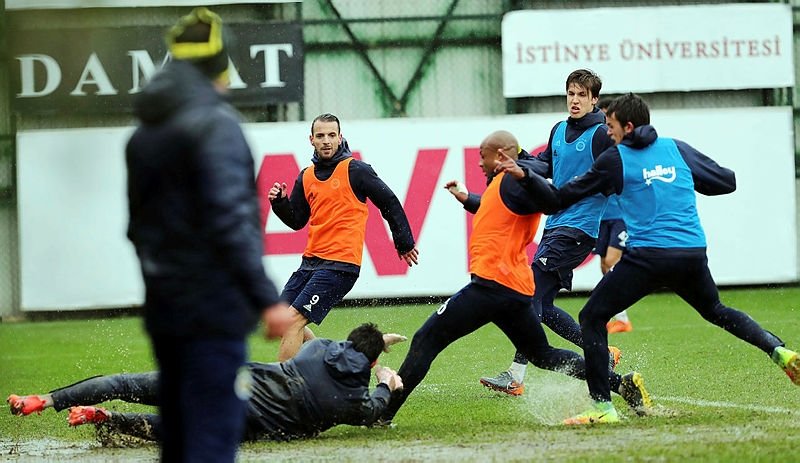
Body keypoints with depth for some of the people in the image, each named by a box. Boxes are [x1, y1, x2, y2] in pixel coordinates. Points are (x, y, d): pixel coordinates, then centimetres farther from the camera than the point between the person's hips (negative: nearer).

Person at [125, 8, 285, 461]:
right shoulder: (215, 123, -12)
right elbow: (230, 221, -19)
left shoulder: (144, 133, 12)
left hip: (164, 311, 8)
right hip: (214, 311, -8)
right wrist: (267, 300, -19)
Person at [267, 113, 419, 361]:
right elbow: (297, 221, 19)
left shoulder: (355, 170, -5)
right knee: (278, 320, 6)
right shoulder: (306, 177, 13)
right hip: (311, 261, 8)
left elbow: (390, 204, 2)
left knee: (293, 320, -17)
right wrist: (279, 202, -1)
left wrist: (405, 244, 6)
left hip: (341, 264, -8)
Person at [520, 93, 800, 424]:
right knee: (716, 311, 30)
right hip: (693, 254, 5)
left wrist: (532, 180, 26)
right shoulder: (677, 149, 14)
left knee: (592, 318, 4)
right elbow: (727, 181, 19)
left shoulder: (615, 159, 4)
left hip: (648, 257, -5)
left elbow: (564, 198, 9)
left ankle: (602, 406, -5)